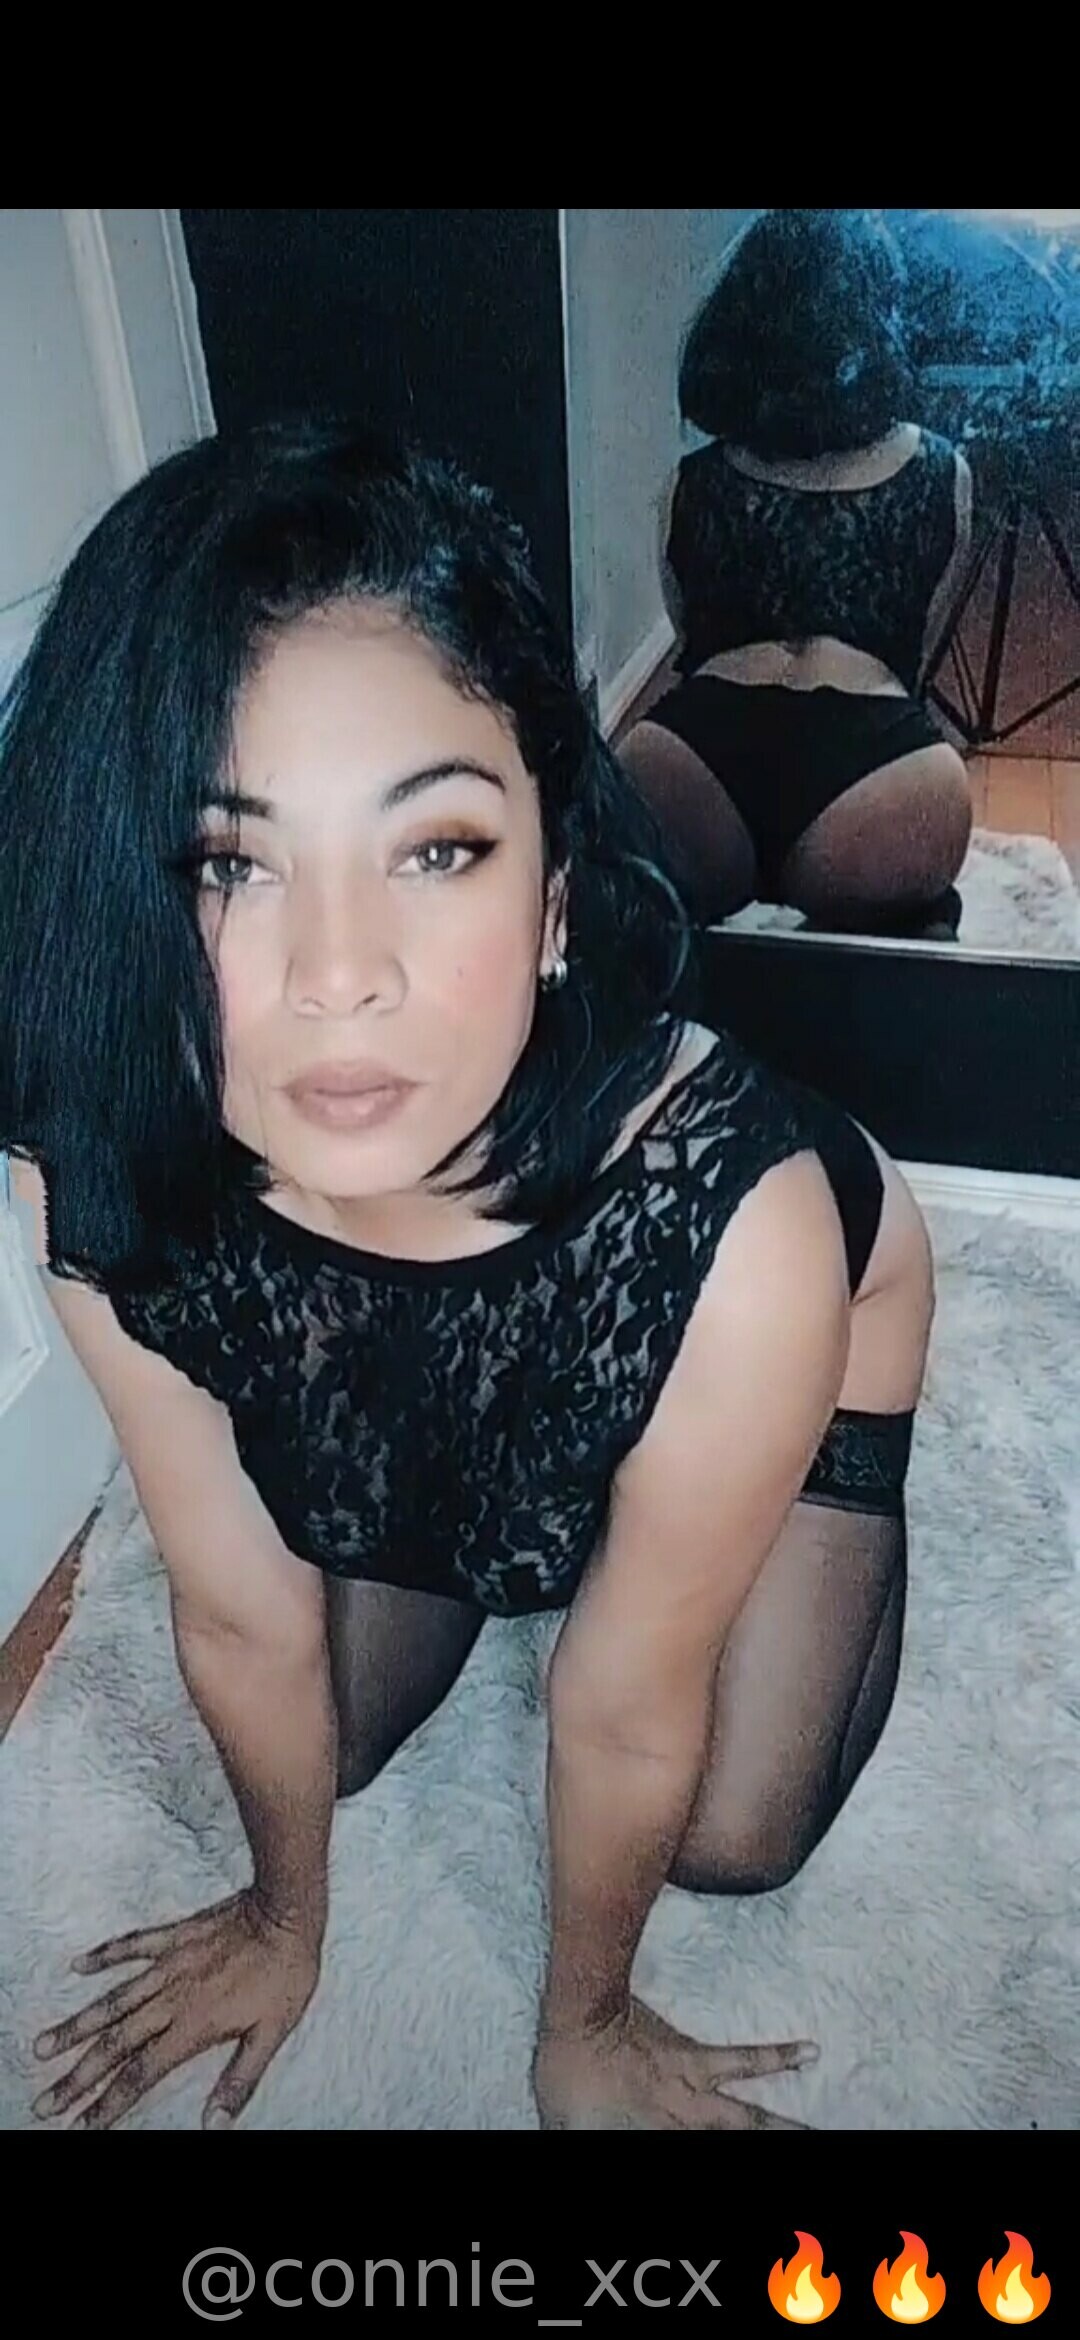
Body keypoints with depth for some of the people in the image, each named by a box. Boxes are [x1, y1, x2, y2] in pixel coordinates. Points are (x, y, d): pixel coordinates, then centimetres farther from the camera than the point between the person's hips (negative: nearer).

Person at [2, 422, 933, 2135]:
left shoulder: (727, 1222, -44)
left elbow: (627, 1710, -25)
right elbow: (244, 1619, -16)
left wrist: (583, 2025, -4)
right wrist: (287, 1917, 3)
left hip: (784, 1345, -2)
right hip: (424, 1388, 3)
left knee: (732, 1837, 6)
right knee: (334, 1734, 12)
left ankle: (830, 1530, 32)